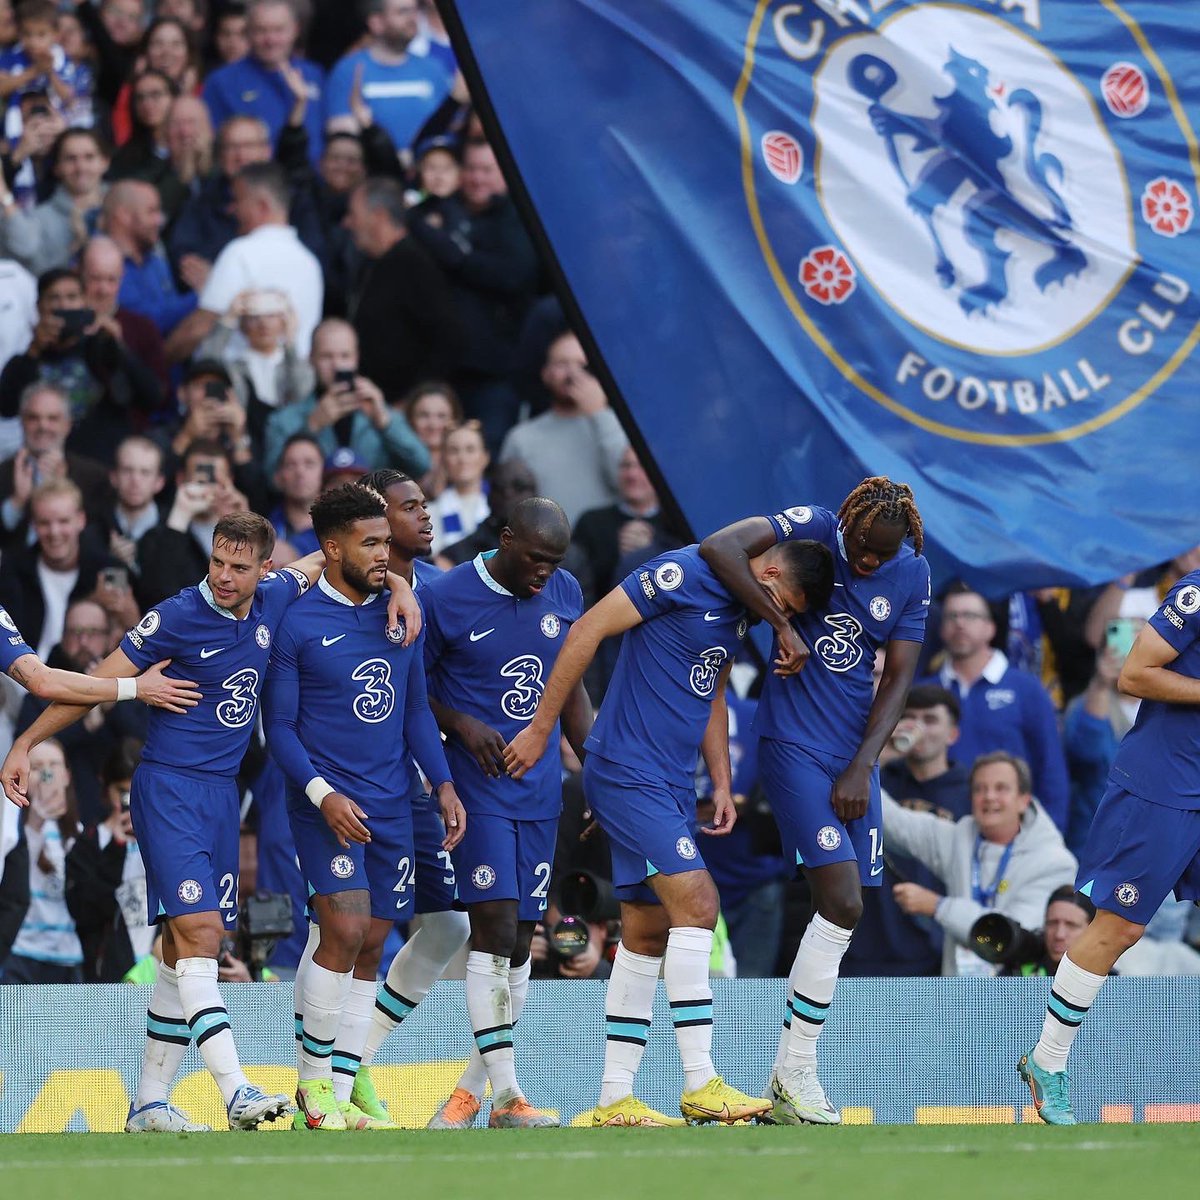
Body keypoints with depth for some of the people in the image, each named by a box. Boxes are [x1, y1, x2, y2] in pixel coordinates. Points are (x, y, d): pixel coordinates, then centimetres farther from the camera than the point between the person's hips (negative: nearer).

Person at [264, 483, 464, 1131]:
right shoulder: (298, 625, -7)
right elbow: (279, 725, -5)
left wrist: (443, 782, 5)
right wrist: (322, 793, -17)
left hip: (391, 805, 5)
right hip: (329, 804, -5)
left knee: (370, 946, 5)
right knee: (343, 932, -17)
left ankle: (342, 1089, 10)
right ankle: (313, 1084, -4)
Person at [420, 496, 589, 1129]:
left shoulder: (565, 594, 7)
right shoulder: (444, 598, -9)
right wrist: (462, 725, -16)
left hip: (541, 791, 6)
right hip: (479, 786, -5)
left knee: (519, 938, 6)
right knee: (494, 926, -15)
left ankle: (477, 1085, 16)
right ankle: (506, 1093, -17)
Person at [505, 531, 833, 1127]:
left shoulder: (739, 614, 13)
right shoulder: (684, 574, -14)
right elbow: (588, 630, -15)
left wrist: (722, 783, 17)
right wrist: (540, 729, -14)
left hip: (671, 786, 10)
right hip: (627, 772, -10)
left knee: (648, 936, 9)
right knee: (696, 901, -17)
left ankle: (615, 1099, 12)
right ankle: (700, 1083, -17)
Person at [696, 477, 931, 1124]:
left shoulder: (912, 574, 2)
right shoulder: (811, 530, -10)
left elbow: (897, 681, 4)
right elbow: (718, 548, -26)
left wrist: (861, 768, -5)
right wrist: (784, 627, -26)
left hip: (853, 756, 5)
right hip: (794, 747, -5)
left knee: (841, 915, 3)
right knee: (841, 906, -15)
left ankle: (792, 1077, 12)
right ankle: (793, 1077, -7)